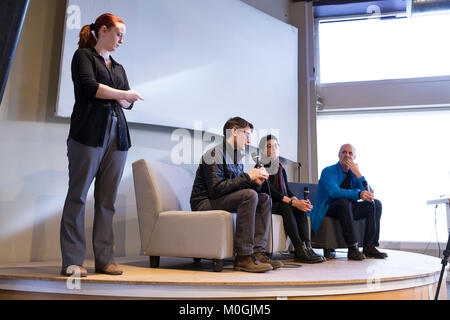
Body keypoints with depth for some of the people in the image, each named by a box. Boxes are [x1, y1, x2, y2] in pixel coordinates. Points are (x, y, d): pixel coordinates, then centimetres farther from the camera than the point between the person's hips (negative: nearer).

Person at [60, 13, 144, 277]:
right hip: (89, 133, -5)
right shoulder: (84, 55, 8)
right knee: (78, 194, -6)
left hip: (117, 136, 6)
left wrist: (116, 97, -3)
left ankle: (105, 259, 3)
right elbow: (89, 87, -9)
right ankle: (73, 261, -3)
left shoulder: (119, 67, 26)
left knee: (108, 199, 1)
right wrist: (124, 94, -1)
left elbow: (129, 102, 18)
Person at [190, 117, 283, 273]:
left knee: (264, 199, 0)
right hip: (204, 203, -9)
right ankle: (243, 257, -27)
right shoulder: (215, 154, -13)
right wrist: (247, 177, -20)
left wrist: (256, 183, -6)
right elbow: (215, 189, -24)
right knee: (249, 195, -27)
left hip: (224, 200, 9)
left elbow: (238, 188, 14)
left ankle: (257, 252, -12)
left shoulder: (238, 158, 16)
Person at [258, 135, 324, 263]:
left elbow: (288, 191, 11)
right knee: (286, 207, -33)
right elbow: (269, 191, -16)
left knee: (301, 208, -20)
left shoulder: (281, 169, 19)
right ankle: (300, 250, -37)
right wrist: (293, 202, -25)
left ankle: (307, 247, -29)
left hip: (283, 204, 7)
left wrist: (297, 200, -13)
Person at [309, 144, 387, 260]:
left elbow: (369, 194, 0)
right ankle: (352, 248, -34)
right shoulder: (328, 171, -6)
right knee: (344, 202, -36)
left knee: (375, 203, -11)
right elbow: (334, 192, -26)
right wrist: (358, 194, -40)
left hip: (348, 210, 6)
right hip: (328, 210, -6)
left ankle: (369, 247, -17)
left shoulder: (354, 173, 12)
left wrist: (358, 174, -11)